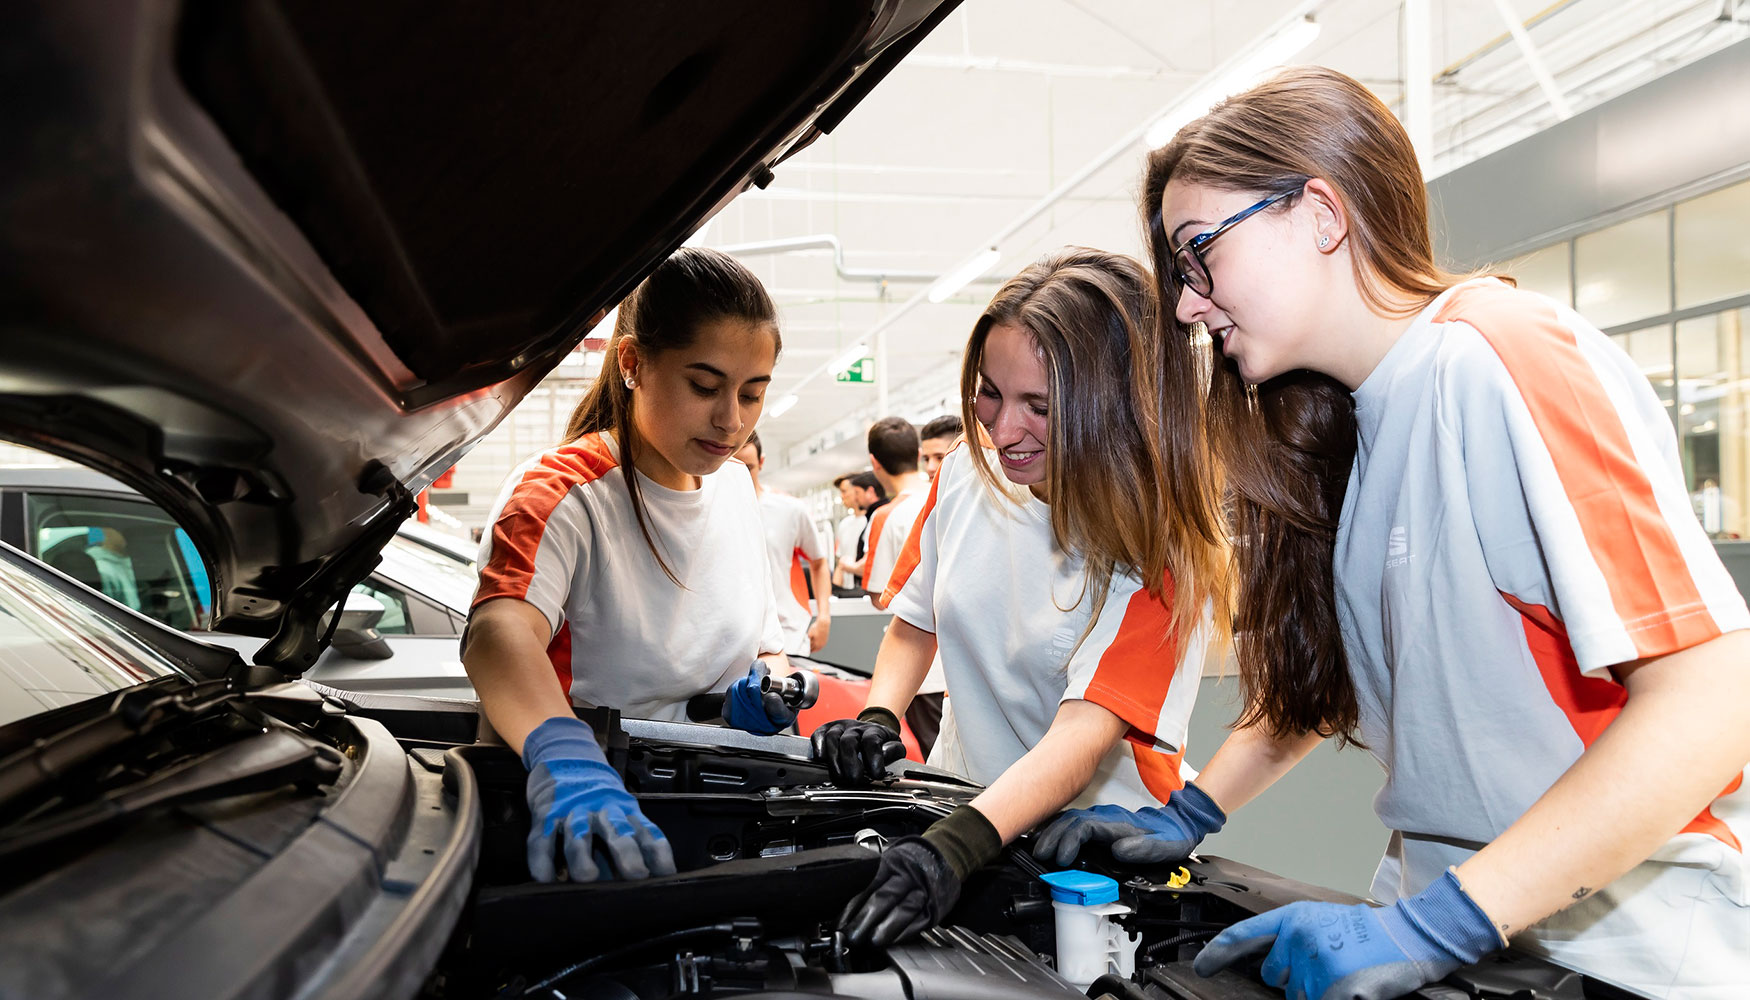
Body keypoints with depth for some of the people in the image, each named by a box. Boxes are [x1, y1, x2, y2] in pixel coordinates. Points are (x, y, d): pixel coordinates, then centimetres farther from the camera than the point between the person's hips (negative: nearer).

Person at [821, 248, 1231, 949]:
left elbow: (1086, 730, -27)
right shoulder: (965, 475, 0)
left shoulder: (1159, 549, -17)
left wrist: (958, 847, -40)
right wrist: (877, 719, -7)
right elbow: (915, 621, 12)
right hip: (959, 809, 5)